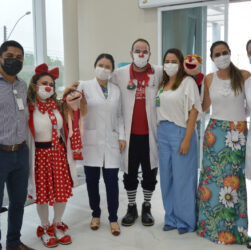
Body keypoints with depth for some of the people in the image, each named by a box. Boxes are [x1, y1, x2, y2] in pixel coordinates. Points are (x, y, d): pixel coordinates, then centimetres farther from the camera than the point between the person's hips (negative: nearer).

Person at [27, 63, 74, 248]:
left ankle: (58, 224, 31)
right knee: (42, 193, 7)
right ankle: (45, 228, 29)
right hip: (39, 154, -4)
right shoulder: (29, 109, -10)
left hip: (58, 152, 4)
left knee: (62, 190, 8)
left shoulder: (57, 106, 7)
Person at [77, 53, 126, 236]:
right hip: (91, 141, -1)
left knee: (112, 180, -1)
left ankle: (113, 218, 13)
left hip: (111, 142, 2)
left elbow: (119, 116, 15)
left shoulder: (116, 90, 13)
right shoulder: (84, 86, 4)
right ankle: (96, 215, 25)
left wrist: (122, 136, 6)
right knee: (92, 179, 6)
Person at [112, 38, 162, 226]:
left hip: (150, 132, 0)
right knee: (130, 172, 11)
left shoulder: (159, 73, 2)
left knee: (150, 172, 11)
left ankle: (147, 207, 29)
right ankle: (131, 207, 29)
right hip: (130, 132, 0)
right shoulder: (120, 74, 2)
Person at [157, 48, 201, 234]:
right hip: (163, 132, 6)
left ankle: (187, 220, 15)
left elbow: (194, 112, -11)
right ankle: (172, 218, 24)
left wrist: (187, 140, -16)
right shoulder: (162, 84, 14)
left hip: (180, 132, -6)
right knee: (167, 177, 11)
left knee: (182, 178, 0)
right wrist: (160, 131, 4)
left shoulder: (188, 82, -6)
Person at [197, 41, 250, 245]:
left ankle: (232, 228, 19)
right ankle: (210, 225, 22)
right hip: (215, 131, 2)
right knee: (212, 175, 5)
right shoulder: (209, 79, 6)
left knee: (234, 177, 2)